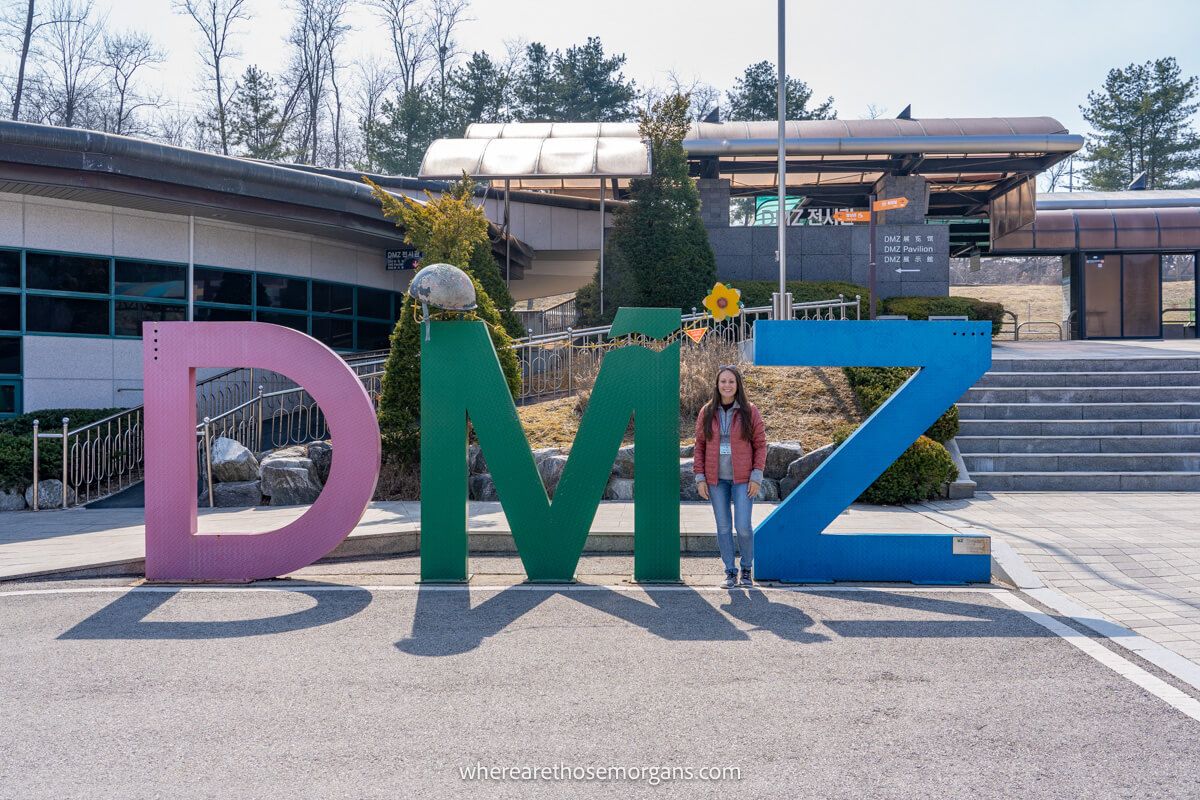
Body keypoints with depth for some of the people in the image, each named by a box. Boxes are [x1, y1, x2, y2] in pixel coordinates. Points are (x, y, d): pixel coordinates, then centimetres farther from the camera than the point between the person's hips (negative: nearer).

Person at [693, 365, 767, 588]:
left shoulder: (749, 411, -1)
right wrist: (700, 478, 0)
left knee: (743, 526, -6)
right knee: (723, 527, 6)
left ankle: (747, 568, 18)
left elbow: (760, 444, 0)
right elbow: (700, 446, 7)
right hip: (716, 479, 2)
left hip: (742, 479, -2)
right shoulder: (706, 413, 4)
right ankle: (730, 572, 18)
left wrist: (756, 477, -7)